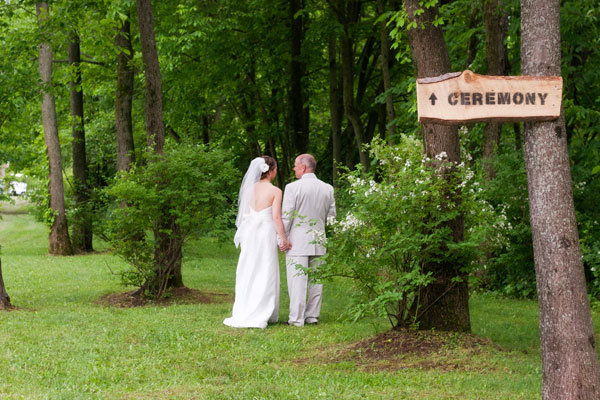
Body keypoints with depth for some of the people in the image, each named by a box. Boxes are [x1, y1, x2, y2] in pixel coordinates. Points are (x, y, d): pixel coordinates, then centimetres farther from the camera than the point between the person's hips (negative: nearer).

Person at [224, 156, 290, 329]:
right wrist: (283, 239, -8)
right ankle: (260, 316, 3)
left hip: (249, 233, 5)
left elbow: (245, 214, 7)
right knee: (265, 275, 3)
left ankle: (243, 313, 12)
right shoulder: (275, 191, -9)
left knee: (247, 274, 11)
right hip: (266, 233, -5)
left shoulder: (250, 188, 5)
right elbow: (276, 217, -14)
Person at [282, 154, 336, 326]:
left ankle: (297, 318, -4)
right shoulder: (327, 189, 5)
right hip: (318, 241, 5)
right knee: (315, 279, 11)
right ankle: (312, 315, 14)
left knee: (297, 280, -3)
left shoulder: (293, 188, -11)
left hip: (297, 241, -5)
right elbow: (331, 216, 10)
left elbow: (286, 216, -10)